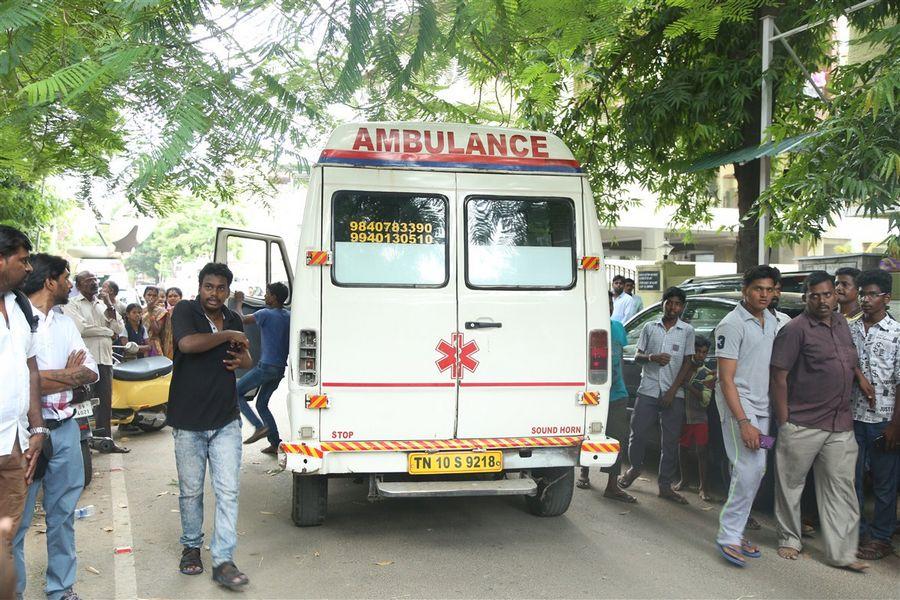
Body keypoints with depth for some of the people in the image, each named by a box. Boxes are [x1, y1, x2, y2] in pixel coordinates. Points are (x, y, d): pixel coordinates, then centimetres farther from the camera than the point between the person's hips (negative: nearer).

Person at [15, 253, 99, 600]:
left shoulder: (65, 323, 12)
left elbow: (91, 372, 7)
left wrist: (54, 377, -10)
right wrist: (69, 374, -7)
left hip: (65, 429, 7)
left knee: (63, 514, 14)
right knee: (17, 522, 1)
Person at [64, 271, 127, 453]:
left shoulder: (103, 304, 18)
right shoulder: (72, 304, 0)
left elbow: (119, 329, 10)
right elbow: (81, 328, -15)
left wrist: (109, 306, -2)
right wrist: (108, 331, -3)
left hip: (105, 360, 6)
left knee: (105, 402, 9)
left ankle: (105, 438, 17)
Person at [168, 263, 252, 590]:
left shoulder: (234, 319, 10)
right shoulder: (185, 311, -5)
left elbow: (247, 360, 23)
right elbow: (187, 343, -26)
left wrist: (242, 359, -1)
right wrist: (228, 335, -16)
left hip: (226, 421, 3)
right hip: (189, 421, -3)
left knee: (228, 491, -3)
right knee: (190, 491, 10)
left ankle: (223, 560, 1)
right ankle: (191, 546, 31)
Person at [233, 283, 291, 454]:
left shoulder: (266, 314, -12)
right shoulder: (288, 316, 9)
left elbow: (241, 319, 1)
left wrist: (238, 303, 18)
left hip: (266, 367, -8)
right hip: (280, 368, 8)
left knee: (237, 392, 4)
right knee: (262, 404, 17)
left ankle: (260, 427, -7)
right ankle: (275, 443, 12)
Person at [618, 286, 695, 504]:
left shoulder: (687, 331, 4)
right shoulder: (650, 327, 7)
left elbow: (687, 363, 1)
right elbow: (637, 356, 9)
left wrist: (673, 391, -7)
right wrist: (651, 357, -14)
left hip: (673, 394, -1)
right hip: (648, 390, 1)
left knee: (671, 441, 3)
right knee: (637, 433, 2)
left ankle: (665, 486, 12)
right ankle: (635, 467, 29)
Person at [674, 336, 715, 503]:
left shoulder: (708, 374, -2)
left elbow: (705, 400, -10)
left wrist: (688, 386, -21)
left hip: (699, 418, -2)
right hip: (682, 415, 2)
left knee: (701, 451, -5)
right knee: (682, 448, 10)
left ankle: (703, 487, -1)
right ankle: (684, 480, 26)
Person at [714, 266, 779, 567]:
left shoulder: (771, 321, 12)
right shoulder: (732, 324, -12)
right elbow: (727, 379, -16)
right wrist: (743, 422, -21)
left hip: (762, 406, 8)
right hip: (739, 405, -8)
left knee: (754, 471, 8)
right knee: (749, 470, -15)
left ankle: (734, 531, 18)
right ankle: (728, 536, -6)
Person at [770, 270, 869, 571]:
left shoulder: (841, 322, 11)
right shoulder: (796, 329, -11)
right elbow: (779, 378, -12)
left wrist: (860, 376, 10)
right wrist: (783, 422, -14)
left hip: (840, 426, 6)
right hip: (803, 425, -6)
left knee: (841, 488, 6)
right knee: (791, 484, 7)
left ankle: (841, 553, 12)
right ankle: (789, 540, 25)